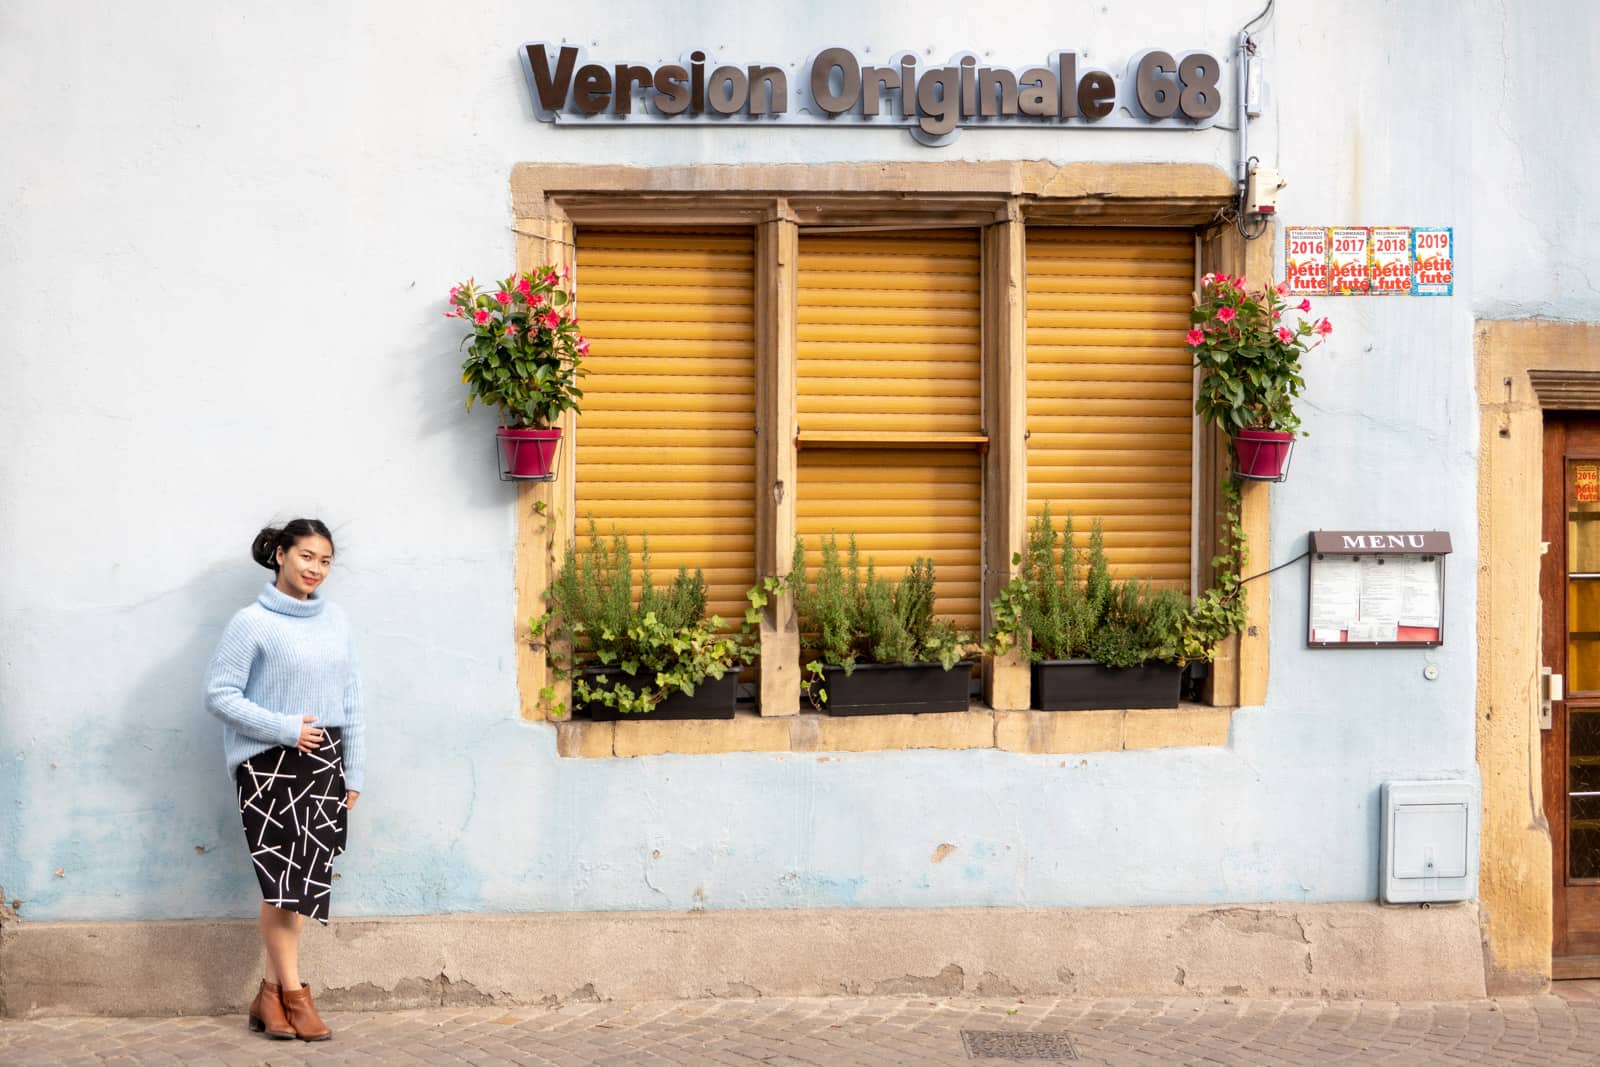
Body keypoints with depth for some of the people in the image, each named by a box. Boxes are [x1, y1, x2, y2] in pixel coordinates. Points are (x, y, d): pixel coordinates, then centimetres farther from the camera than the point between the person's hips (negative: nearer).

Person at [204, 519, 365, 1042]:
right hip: (269, 765, -5)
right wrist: (285, 729, -15)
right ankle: (293, 994, 6)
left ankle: (270, 994, 15)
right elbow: (219, 694, -10)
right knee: (283, 879, -4)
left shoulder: (335, 621, 8)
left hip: (323, 765, 5)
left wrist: (353, 771, 8)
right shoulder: (252, 623, -7)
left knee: (305, 880, 6)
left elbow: (351, 699, 11)